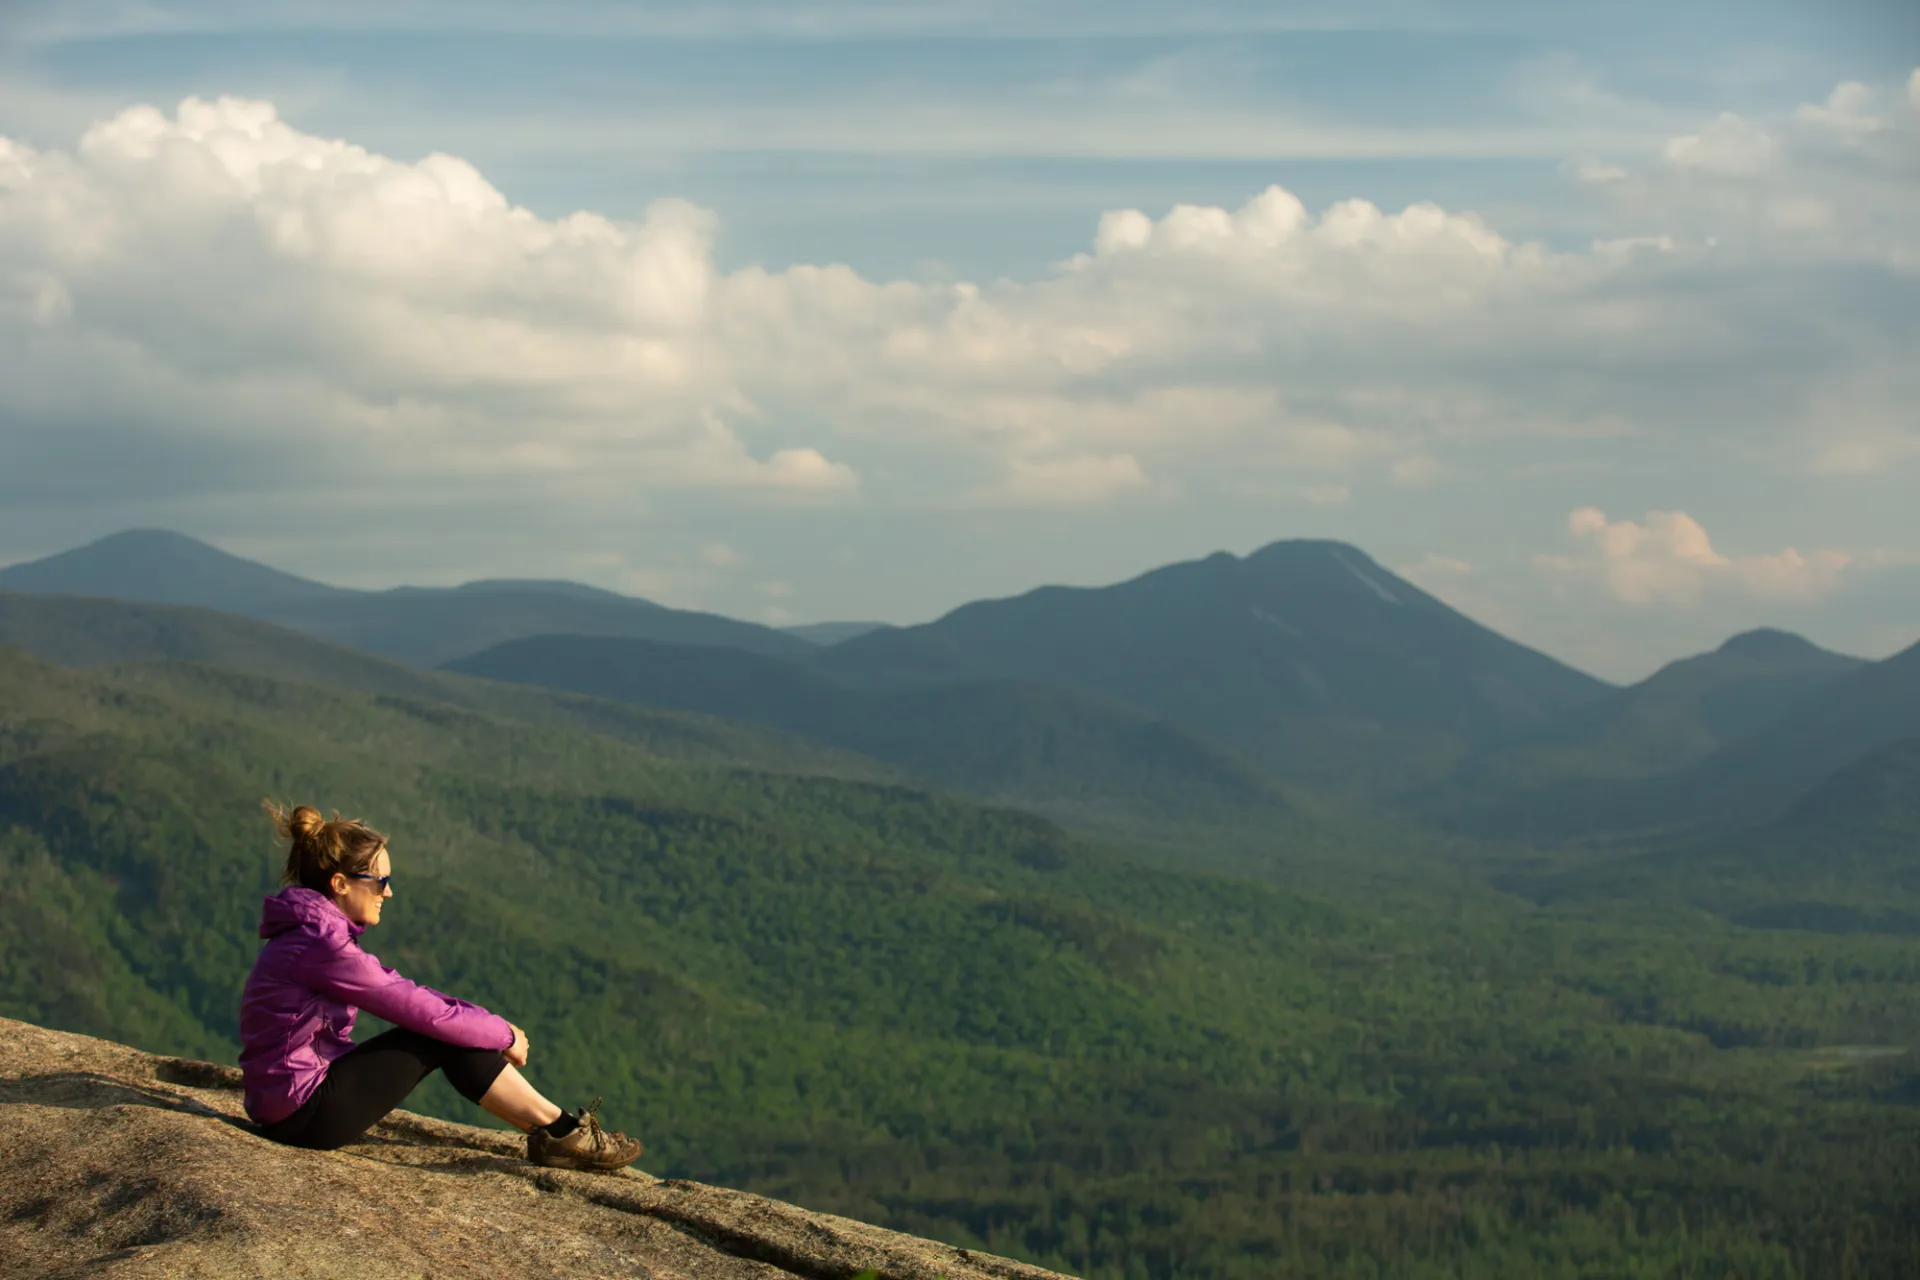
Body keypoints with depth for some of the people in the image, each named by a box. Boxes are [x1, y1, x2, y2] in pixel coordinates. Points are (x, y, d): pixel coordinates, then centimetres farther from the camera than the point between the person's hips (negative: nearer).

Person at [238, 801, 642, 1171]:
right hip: (303, 1115, -9)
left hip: (289, 1106, 9)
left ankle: (555, 1130, 8)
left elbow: (400, 991, 14)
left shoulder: (313, 931, 10)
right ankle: (563, 1133, 2)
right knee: (445, 1037, -8)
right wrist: (503, 1034, -2)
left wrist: (490, 1024, 5)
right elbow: (417, 1009, -16)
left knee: (455, 1027, 6)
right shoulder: (320, 943, -21)